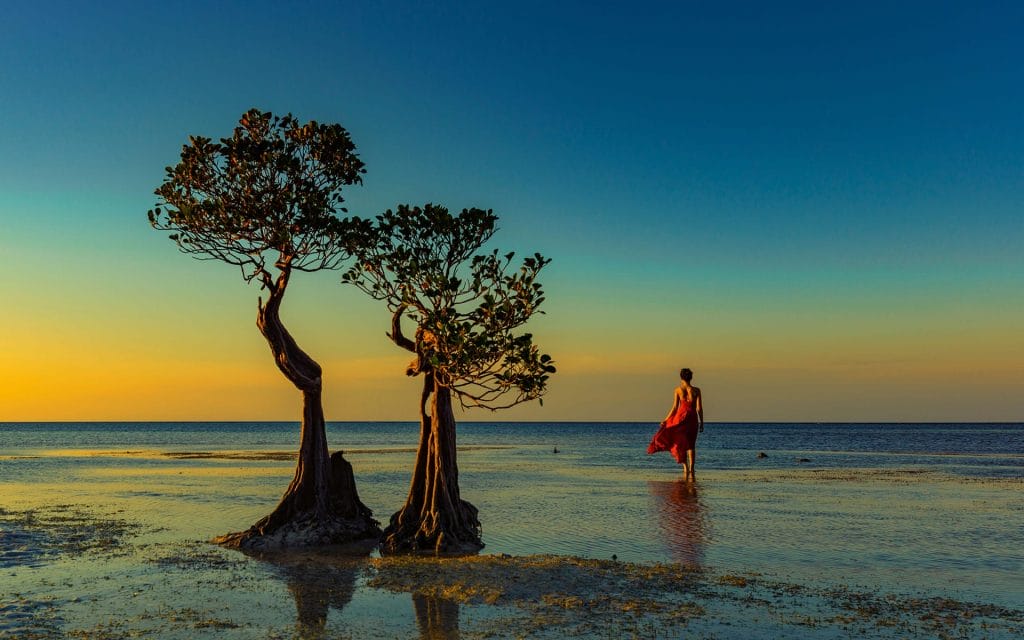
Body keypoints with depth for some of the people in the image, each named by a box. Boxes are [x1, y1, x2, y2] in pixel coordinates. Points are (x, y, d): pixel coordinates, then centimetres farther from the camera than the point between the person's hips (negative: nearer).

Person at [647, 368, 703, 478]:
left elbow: (675, 407, -4)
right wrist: (701, 423, 4)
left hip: (681, 416, -1)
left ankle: (685, 467, -4)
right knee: (691, 445, 11)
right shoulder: (696, 390, -1)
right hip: (692, 418, 1)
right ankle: (691, 470, 4)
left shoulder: (678, 389, -2)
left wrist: (665, 420, 3)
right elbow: (699, 408, -4)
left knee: (681, 443, 11)